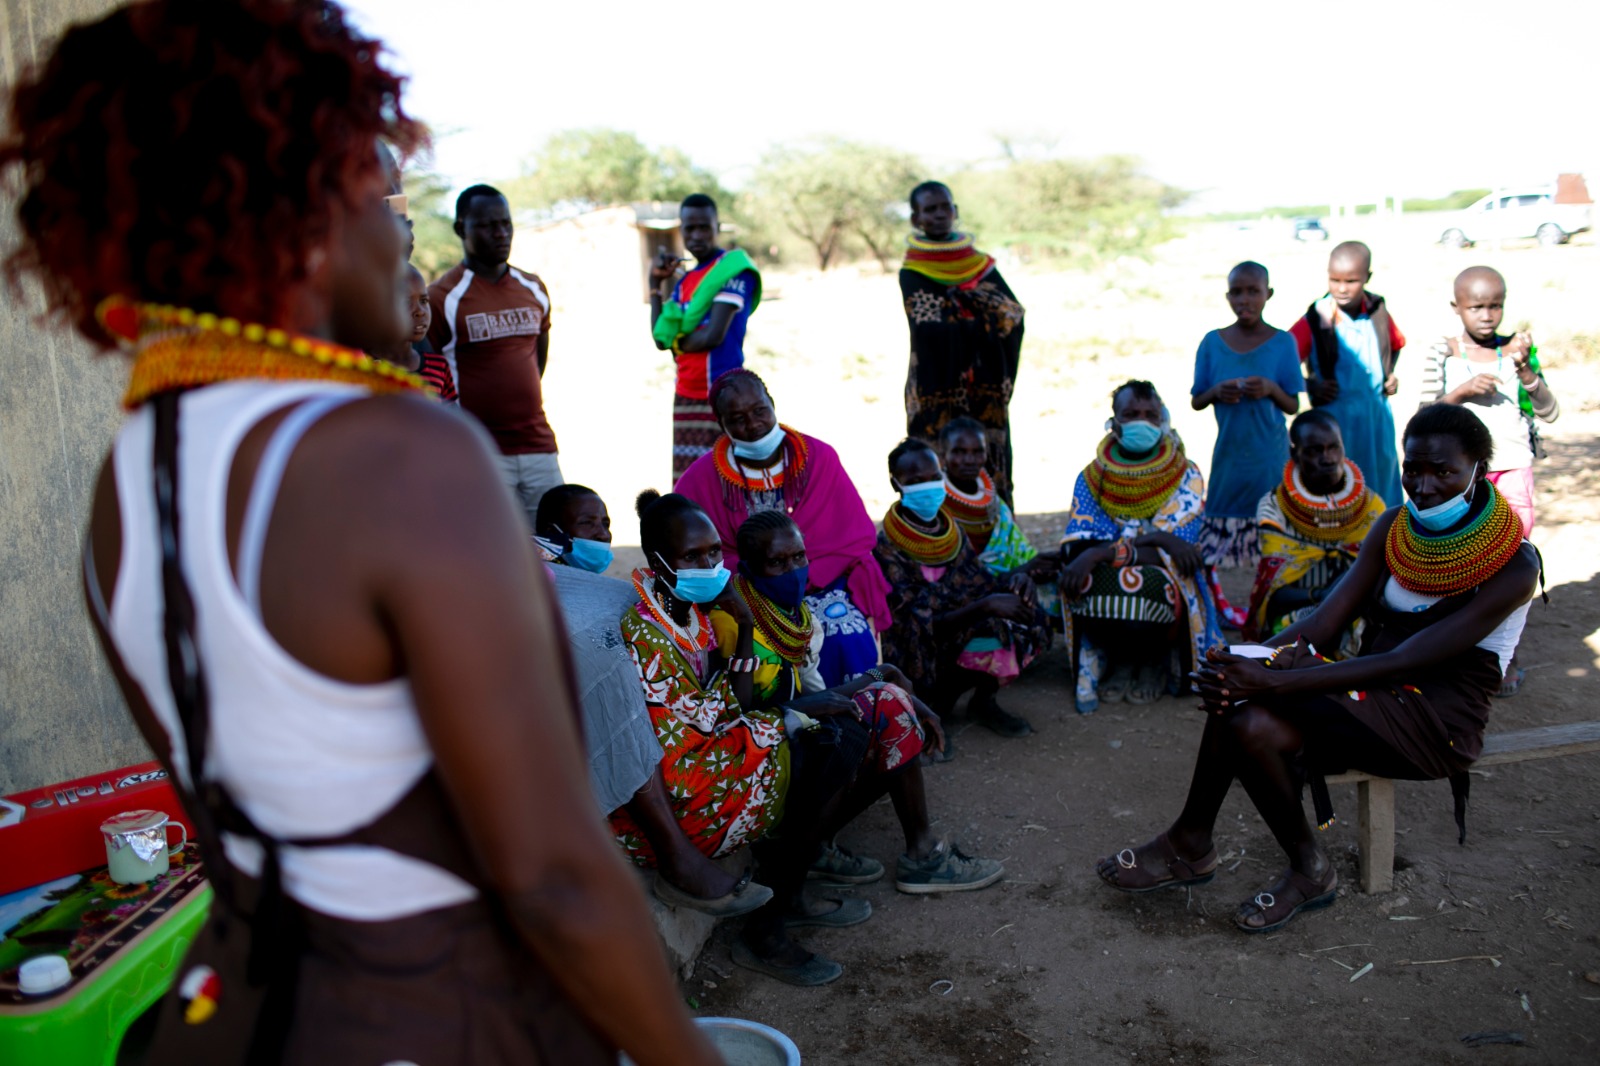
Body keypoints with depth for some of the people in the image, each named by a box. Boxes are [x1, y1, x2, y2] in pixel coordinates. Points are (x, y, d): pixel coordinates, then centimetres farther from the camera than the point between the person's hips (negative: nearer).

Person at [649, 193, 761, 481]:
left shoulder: (732, 269, -7)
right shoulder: (684, 281, 16)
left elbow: (713, 335, -16)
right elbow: (662, 338, 8)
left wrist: (678, 342, 2)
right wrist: (656, 284, 5)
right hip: (686, 396, 8)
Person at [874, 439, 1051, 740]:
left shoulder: (951, 531, 6)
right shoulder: (887, 548, -16)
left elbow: (980, 584, 7)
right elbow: (921, 625, -20)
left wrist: (1013, 580, -16)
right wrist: (985, 606, -30)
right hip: (922, 655, -7)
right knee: (993, 638, -29)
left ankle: (984, 700, 2)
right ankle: (939, 698, 0)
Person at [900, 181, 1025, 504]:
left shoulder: (981, 264, 12)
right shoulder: (912, 272, -1)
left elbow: (1014, 314, 0)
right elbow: (930, 328, -15)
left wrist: (964, 294, -9)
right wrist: (981, 324, -5)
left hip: (985, 390, 4)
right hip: (939, 391, -4)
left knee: (990, 464, 3)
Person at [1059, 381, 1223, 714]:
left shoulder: (1186, 477, -3)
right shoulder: (1092, 477, 2)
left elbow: (1167, 556, -14)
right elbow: (1074, 548, -11)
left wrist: (1101, 552, -27)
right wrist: (1153, 540, -21)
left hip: (1163, 587, -1)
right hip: (1104, 591, 1)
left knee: (1149, 582, -34)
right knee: (1086, 582, -32)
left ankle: (1152, 661, 0)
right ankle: (1116, 659, -1)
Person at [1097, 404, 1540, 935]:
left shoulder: (1513, 567, -16)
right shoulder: (1395, 527, 4)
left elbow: (1401, 664, -24)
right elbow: (1326, 620, -4)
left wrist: (1274, 681, -31)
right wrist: (1254, 663, -24)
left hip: (1436, 724, -6)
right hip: (1373, 688, 7)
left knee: (1254, 727, -27)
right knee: (1236, 690, -20)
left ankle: (1309, 870, -3)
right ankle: (1190, 844, -8)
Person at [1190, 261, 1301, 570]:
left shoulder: (1282, 342, 0)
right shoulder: (1212, 342, 3)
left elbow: (1293, 406, 3)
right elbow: (1196, 402, 8)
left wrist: (1271, 389, -17)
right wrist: (1216, 392, -13)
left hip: (1270, 455, -1)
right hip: (1228, 452, 1)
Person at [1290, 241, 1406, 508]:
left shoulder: (1378, 311, 0)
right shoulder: (1315, 320, -14)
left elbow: (1395, 345, 20)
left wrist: (1390, 374, 6)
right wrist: (1309, 386, -19)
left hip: (1377, 416, 5)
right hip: (1334, 418, -4)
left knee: (1380, 482, 15)